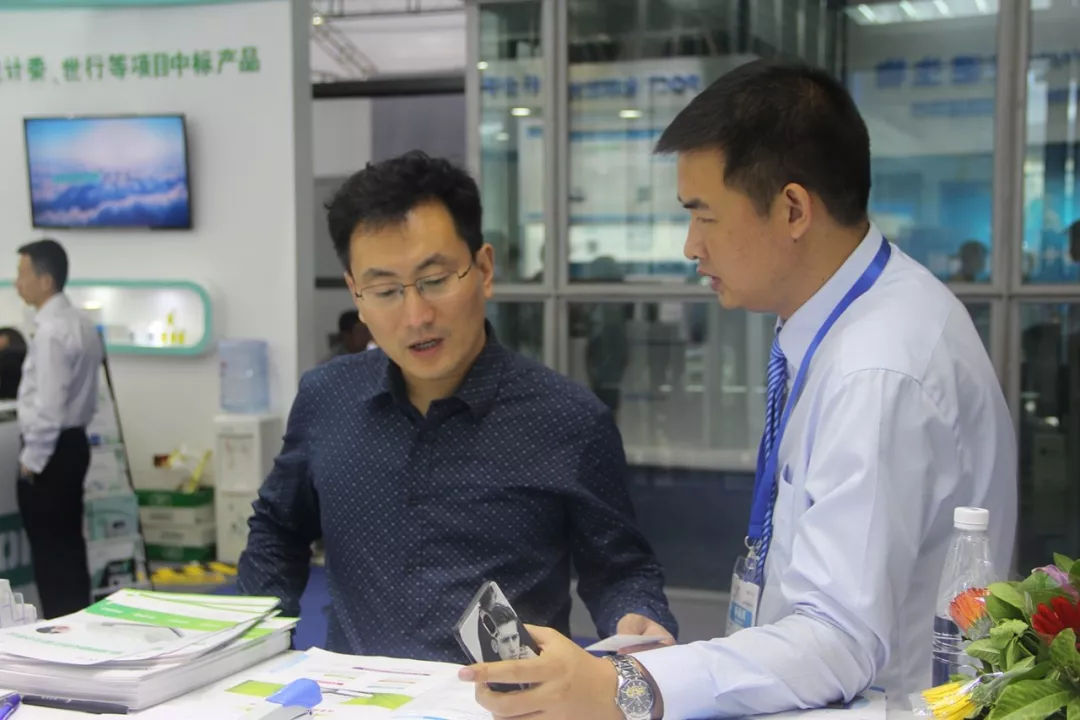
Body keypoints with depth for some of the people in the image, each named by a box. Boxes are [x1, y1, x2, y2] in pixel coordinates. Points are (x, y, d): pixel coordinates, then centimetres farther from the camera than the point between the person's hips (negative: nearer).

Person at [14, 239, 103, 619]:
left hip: (51, 449, -9)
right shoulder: (80, 323, 10)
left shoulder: (51, 331, -19)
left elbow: (48, 402, -23)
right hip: (73, 441, 9)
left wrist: (31, 458, -15)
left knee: (50, 549, -2)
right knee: (68, 544, 15)